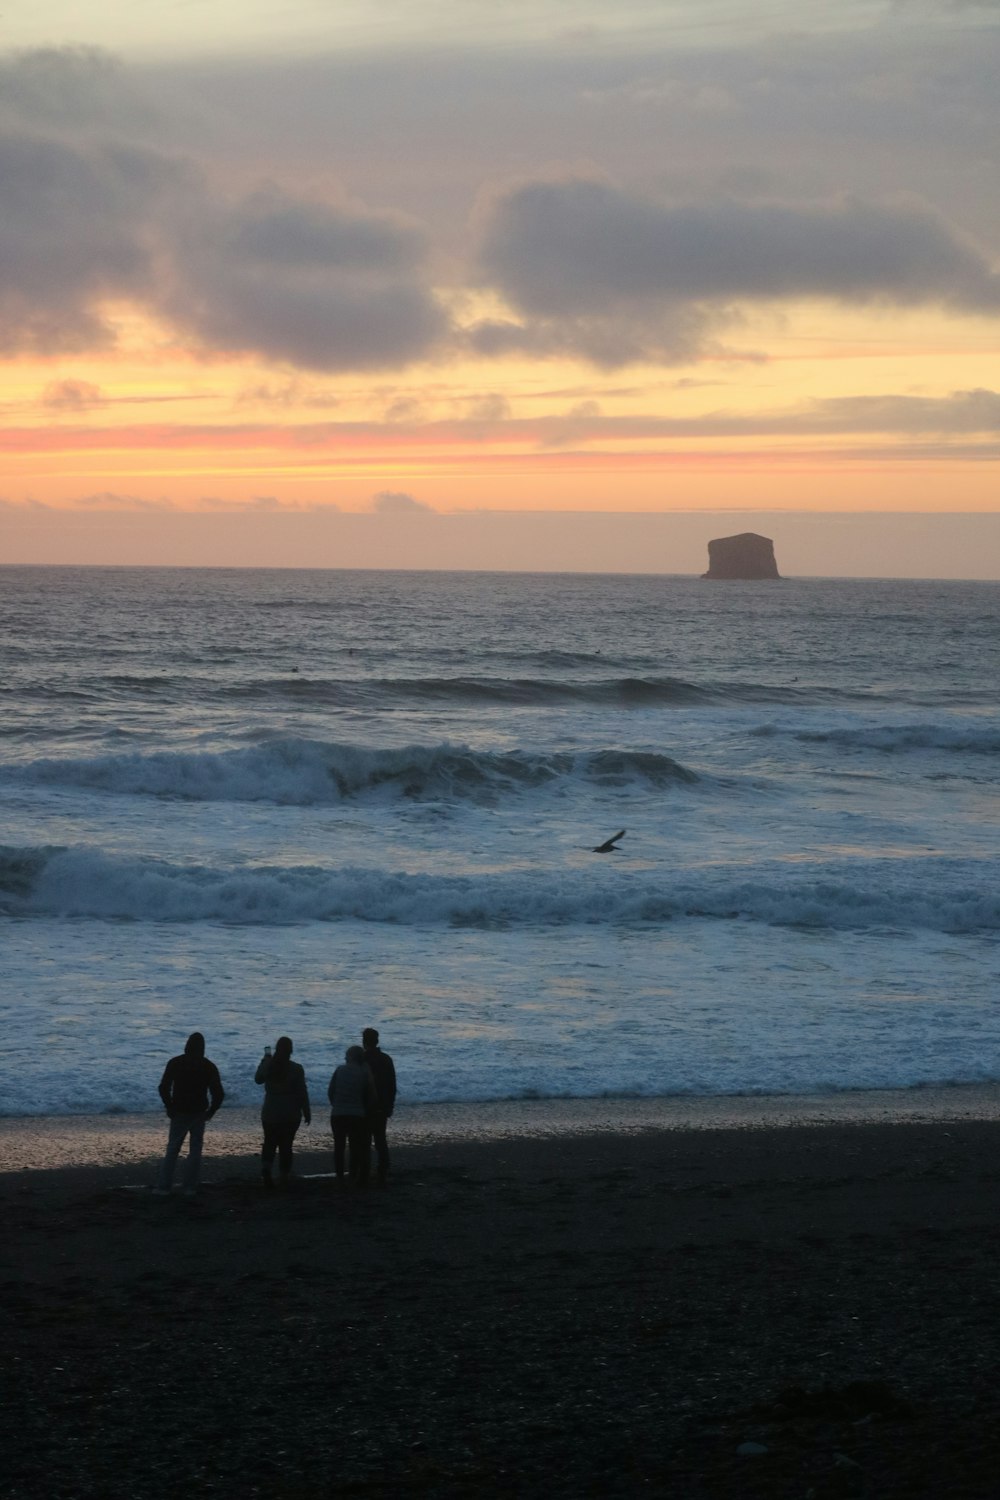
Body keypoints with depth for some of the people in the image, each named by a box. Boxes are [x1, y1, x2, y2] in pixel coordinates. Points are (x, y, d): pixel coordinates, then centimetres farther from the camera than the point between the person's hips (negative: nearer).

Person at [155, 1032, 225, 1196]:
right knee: (195, 1151, 6)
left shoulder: (175, 1063, -3)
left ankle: (163, 1186, -1)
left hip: (179, 1114, 0)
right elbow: (218, 1093, -4)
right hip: (199, 1115, 0)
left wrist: (169, 1108, 1)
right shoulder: (209, 1067, -1)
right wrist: (210, 1112, 6)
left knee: (172, 1150, 5)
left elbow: (163, 1088, -9)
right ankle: (190, 1188, 2)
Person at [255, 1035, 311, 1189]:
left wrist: (265, 1060, 23)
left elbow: (258, 1079, 16)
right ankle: (284, 1176, 9)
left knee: (270, 1142, 12)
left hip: (270, 1113, 1)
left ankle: (266, 1167, -13)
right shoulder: (296, 1069, -11)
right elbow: (302, 1093, -7)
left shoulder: (268, 1066, -5)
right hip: (291, 1114, -1)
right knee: (286, 1145, 8)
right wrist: (307, 1113, 3)